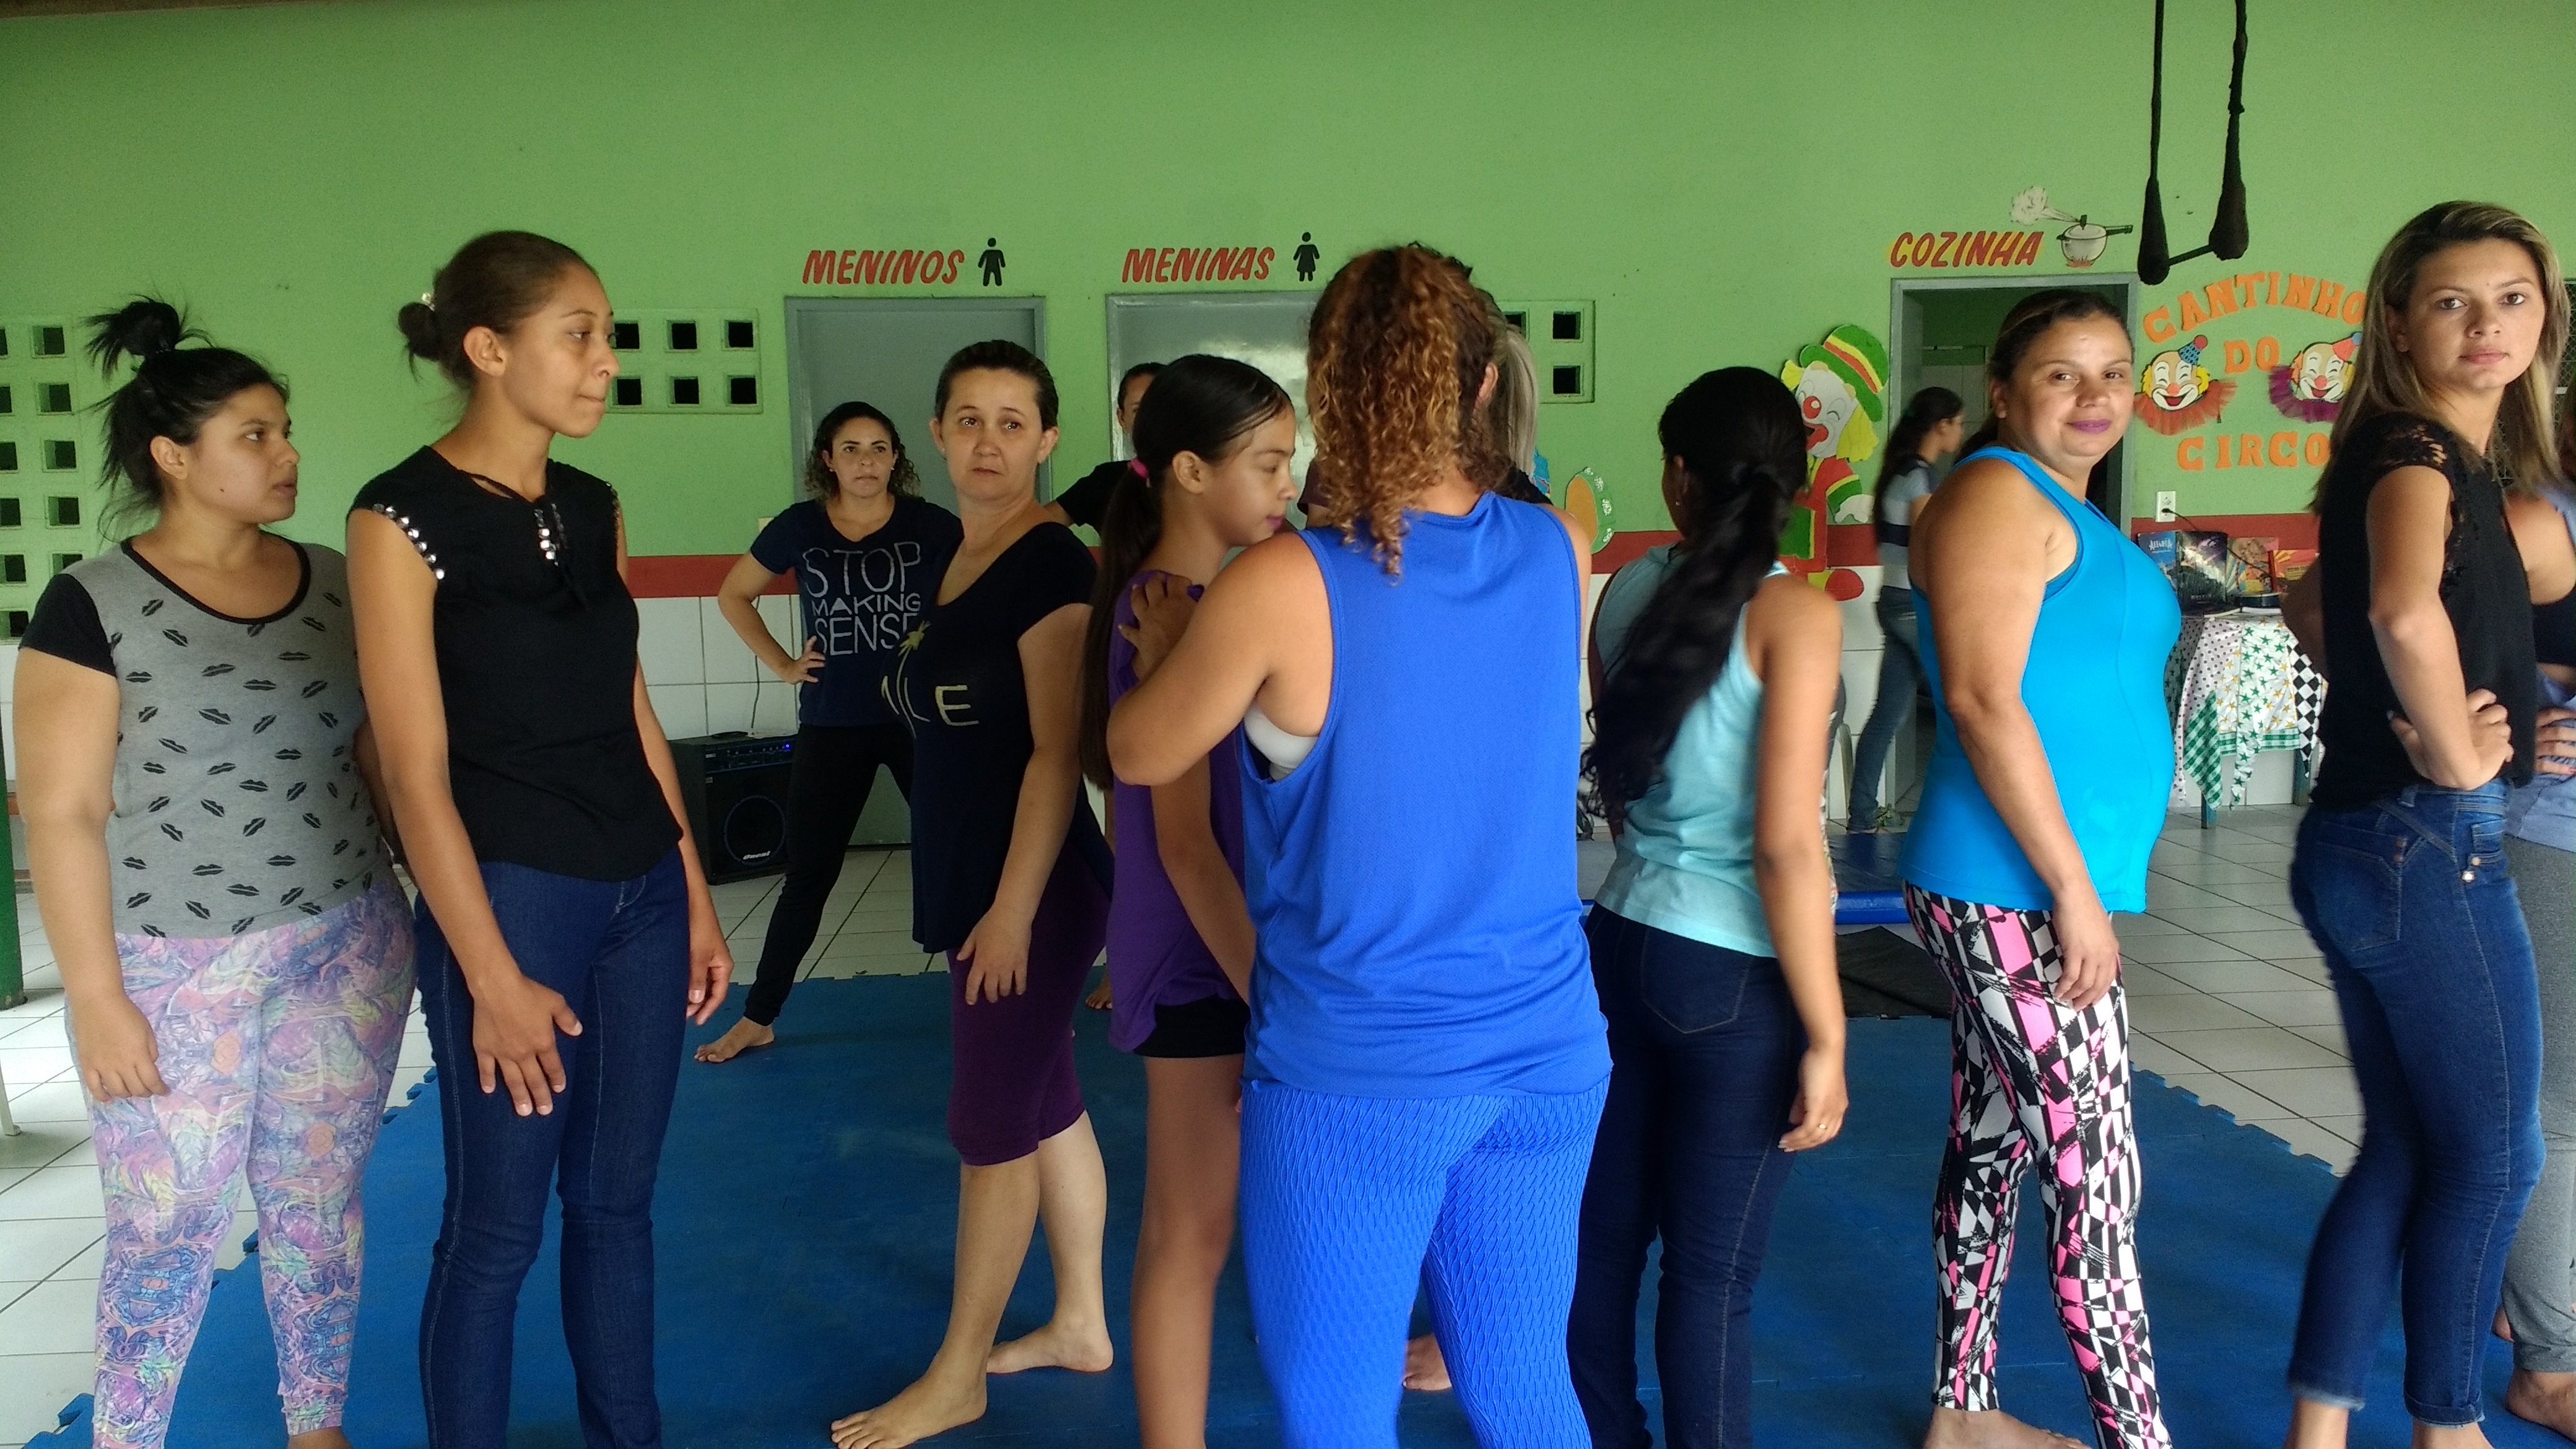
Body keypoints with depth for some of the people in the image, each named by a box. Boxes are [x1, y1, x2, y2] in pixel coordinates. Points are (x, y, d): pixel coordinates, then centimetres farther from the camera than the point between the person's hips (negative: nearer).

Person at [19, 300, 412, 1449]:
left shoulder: (337, 585, 4)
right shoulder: (92, 605, -8)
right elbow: (62, 813, -8)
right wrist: (95, 997, -11)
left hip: (349, 948, 4)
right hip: (177, 968, -3)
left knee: (319, 1205, 13)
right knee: (166, 1230, 7)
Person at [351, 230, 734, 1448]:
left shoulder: (593, 508, 8)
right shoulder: (402, 517, -11)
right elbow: (416, 773, -13)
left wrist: (696, 898, 12)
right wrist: (494, 978, -14)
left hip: (642, 892, 6)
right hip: (511, 895, -6)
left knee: (618, 1201, 15)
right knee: (497, 1224, 6)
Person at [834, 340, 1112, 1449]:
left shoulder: (1050, 564, -16)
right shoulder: (956, 559, 11)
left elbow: (1059, 752, -19)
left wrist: (1013, 908, -20)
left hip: (1031, 888, -8)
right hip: (974, 876, 8)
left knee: (992, 1126, 3)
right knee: (1046, 1108, 17)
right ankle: (1080, 1323, 31)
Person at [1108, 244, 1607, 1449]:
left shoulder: (1285, 586, -16)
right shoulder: (1556, 555, -2)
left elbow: (1140, 755, -1)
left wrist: (1160, 663, 19)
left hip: (1358, 1076, -5)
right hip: (1546, 1054, 5)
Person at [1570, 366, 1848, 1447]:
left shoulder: (1626, 592, 4)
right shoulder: (1792, 612, -14)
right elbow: (1785, 847, -18)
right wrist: (1826, 1034, -12)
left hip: (1621, 941, 6)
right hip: (1734, 976, -6)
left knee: (1606, 1234, 17)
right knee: (1712, 1273, 6)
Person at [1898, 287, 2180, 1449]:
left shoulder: (2072, 513, 17)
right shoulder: (1997, 493, -11)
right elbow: (1981, 698, -20)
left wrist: (2081, 883, 19)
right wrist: (2075, 887, -19)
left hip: (2028, 891, 10)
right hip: (2016, 893, -10)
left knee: (1993, 1146, 15)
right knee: (2096, 1177, -4)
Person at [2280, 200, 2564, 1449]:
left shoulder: (2464, 459, 14)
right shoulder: (2415, 451, -15)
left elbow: (2344, 614, 30)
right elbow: (2406, 609, -37)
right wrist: (2454, 757, -21)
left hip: (2365, 847, 9)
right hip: (2427, 845, -9)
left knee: (2402, 1152, 15)